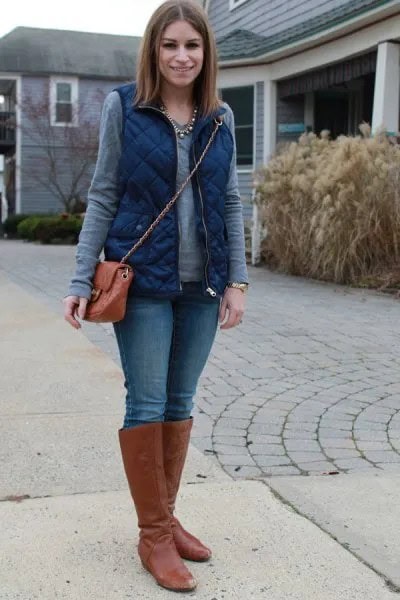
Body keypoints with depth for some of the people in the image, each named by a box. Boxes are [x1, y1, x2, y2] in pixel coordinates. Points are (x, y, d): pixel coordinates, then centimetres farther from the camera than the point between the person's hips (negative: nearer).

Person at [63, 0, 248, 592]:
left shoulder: (221, 117, 6)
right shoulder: (123, 106, -3)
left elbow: (231, 203, 9)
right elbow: (103, 197, -2)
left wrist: (237, 280, 2)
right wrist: (82, 282, -6)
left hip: (202, 286, 4)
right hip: (143, 281, -3)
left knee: (180, 403, 11)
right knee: (147, 404, 0)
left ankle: (167, 518, 25)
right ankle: (154, 535, 13)